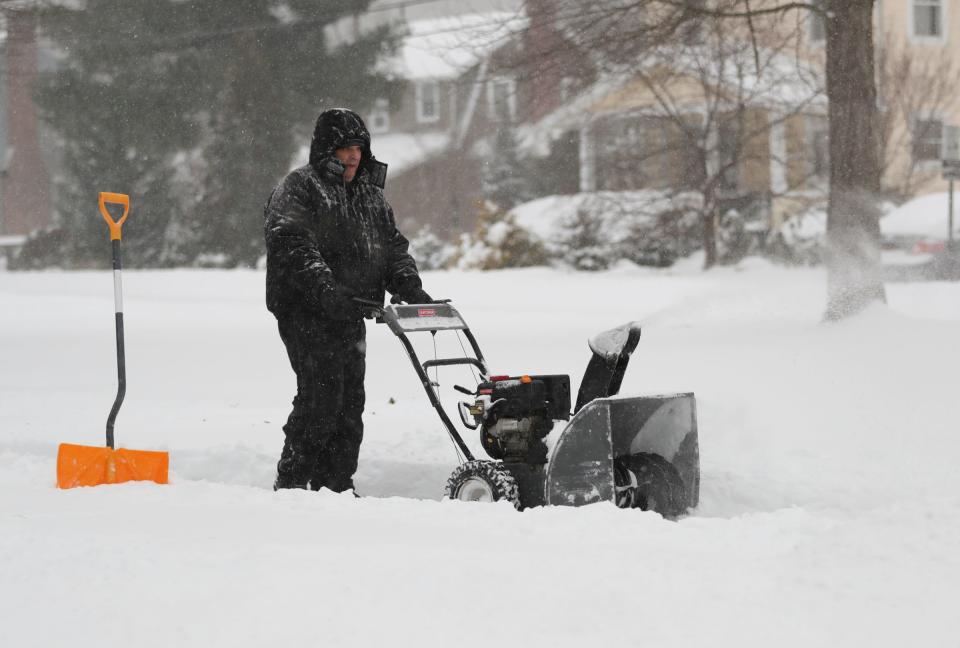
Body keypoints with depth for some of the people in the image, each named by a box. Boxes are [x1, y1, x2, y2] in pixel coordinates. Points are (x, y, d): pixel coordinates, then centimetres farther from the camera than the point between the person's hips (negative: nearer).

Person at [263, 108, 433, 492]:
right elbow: (292, 244, -18)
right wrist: (325, 289, -31)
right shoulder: (298, 188, -4)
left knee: (350, 401, 6)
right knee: (322, 393, -15)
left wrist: (409, 287, 0)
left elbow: (393, 245, 20)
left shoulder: (370, 195, 21)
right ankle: (292, 482, -10)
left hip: (350, 315, 8)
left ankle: (336, 485, 12)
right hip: (307, 313, -8)